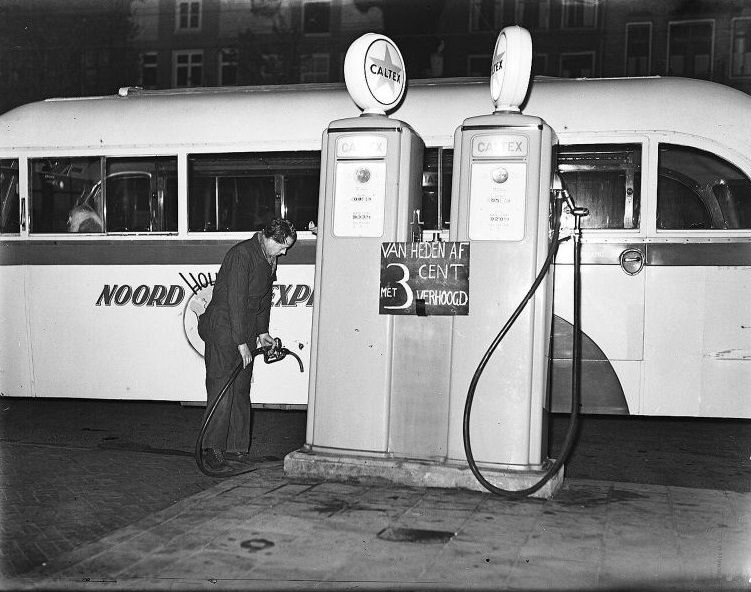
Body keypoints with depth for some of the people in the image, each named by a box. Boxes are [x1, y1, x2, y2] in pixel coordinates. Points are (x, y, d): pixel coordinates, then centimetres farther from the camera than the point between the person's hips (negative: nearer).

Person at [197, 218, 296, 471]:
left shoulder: (269, 259, 10)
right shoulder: (241, 254, -18)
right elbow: (235, 300, -22)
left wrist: (262, 331, 15)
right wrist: (242, 343, -23)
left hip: (246, 329, 9)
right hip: (223, 328, -8)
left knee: (241, 389, 9)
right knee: (221, 388, -9)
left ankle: (236, 447, 15)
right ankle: (213, 448, -4)